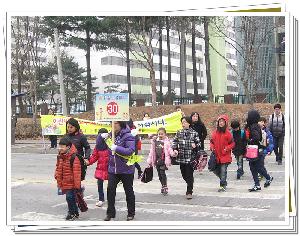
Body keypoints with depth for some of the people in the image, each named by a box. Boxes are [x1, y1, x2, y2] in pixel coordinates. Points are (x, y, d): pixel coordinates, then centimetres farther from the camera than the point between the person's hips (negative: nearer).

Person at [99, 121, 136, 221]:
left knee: (129, 191, 9)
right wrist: (102, 136, -5)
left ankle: (131, 213, 23)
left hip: (126, 170, -5)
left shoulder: (128, 136, -12)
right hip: (113, 169, 5)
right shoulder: (111, 135, 6)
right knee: (110, 190, 0)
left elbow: (130, 151, -24)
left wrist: (117, 148, -31)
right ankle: (110, 213, 12)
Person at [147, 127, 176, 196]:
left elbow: (169, 149, -5)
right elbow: (152, 151, 11)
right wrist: (149, 160, 12)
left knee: (162, 173, -10)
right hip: (157, 160, 5)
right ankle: (163, 186, 25)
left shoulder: (166, 142, -2)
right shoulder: (155, 141, 7)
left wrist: (173, 153, -27)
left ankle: (165, 187, -1)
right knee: (159, 173, 10)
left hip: (164, 160, -4)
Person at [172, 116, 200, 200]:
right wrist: (175, 149, -6)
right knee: (184, 174, 12)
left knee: (189, 175, -4)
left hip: (190, 156, -4)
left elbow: (198, 142, 5)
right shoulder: (179, 133, 8)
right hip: (181, 157, 4)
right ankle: (190, 186, 36)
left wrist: (195, 145, -16)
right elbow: (175, 141, 10)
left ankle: (189, 192, 5)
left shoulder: (194, 133, -1)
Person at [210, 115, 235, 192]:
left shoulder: (228, 133, -7)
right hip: (216, 156, 5)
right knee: (215, 170, 10)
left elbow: (232, 144, -2)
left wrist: (226, 149, -14)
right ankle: (223, 180, 33)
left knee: (223, 171, -4)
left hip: (225, 156, -5)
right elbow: (212, 141, 17)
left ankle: (223, 186, 6)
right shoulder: (215, 133, 5)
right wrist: (212, 147, 0)